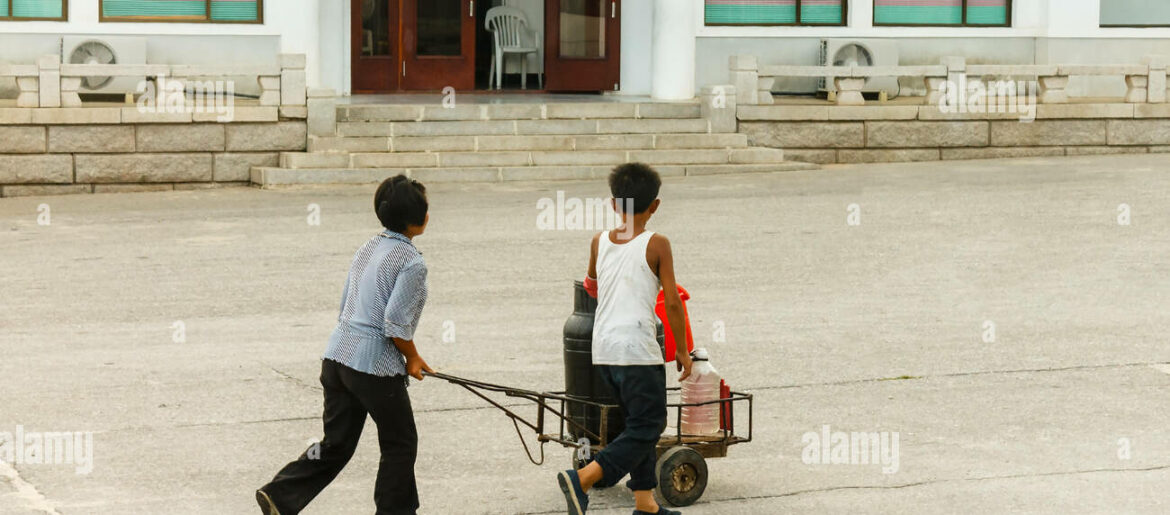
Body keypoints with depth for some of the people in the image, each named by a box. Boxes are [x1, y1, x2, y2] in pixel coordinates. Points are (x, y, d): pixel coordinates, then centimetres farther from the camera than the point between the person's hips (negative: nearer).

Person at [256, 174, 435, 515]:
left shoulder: (367, 250, 13)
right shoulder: (412, 263, -13)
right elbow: (396, 324, -18)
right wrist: (412, 358, -1)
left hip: (338, 357, 8)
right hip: (376, 366, -8)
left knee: (336, 444, 13)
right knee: (400, 445, 11)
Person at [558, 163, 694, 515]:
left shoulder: (599, 242, 7)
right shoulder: (656, 245, -7)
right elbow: (672, 303, -7)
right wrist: (682, 351, 4)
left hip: (603, 347, 6)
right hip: (637, 348, -6)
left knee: (642, 423, 19)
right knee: (647, 427, 1)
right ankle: (582, 478, -16)